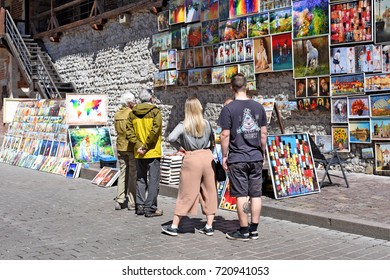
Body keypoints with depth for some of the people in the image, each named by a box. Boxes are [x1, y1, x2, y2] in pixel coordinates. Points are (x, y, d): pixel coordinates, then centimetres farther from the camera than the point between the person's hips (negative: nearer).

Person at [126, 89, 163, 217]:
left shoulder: (132, 113, 7)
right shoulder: (155, 112, -7)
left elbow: (129, 132, -2)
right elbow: (155, 130, -19)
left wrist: (138, 145, -7)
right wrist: (145, 146, -14)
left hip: (138, 153, 5)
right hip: (152, 153, -5)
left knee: (141, 179, 15)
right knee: (153, 180, 2)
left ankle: (140, 206, 17)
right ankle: (150, 208, 2)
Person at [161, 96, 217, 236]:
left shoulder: (183, 125, -6)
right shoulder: (207, 123, 3)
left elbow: (171, 138, -18)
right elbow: (212, 141, 9)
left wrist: (179, 147, -3)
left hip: (191, 158, -2)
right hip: (207, 157, 2)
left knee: (186, 194, 4)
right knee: (209, 192, 10)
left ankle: (174, 226, 12)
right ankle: (209, 226, 15)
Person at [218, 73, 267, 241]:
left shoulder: (228, 109, -7)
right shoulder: (258, 107, 5)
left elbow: (225, 135, -9)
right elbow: (263, 133, 8)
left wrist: (224, 156, 0)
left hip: (237, 159, -4)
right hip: (256, 158, 4)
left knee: (241, 195, 1)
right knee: (256, 194, 8)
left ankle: (244, 231, 8)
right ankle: (254, 230, 15)